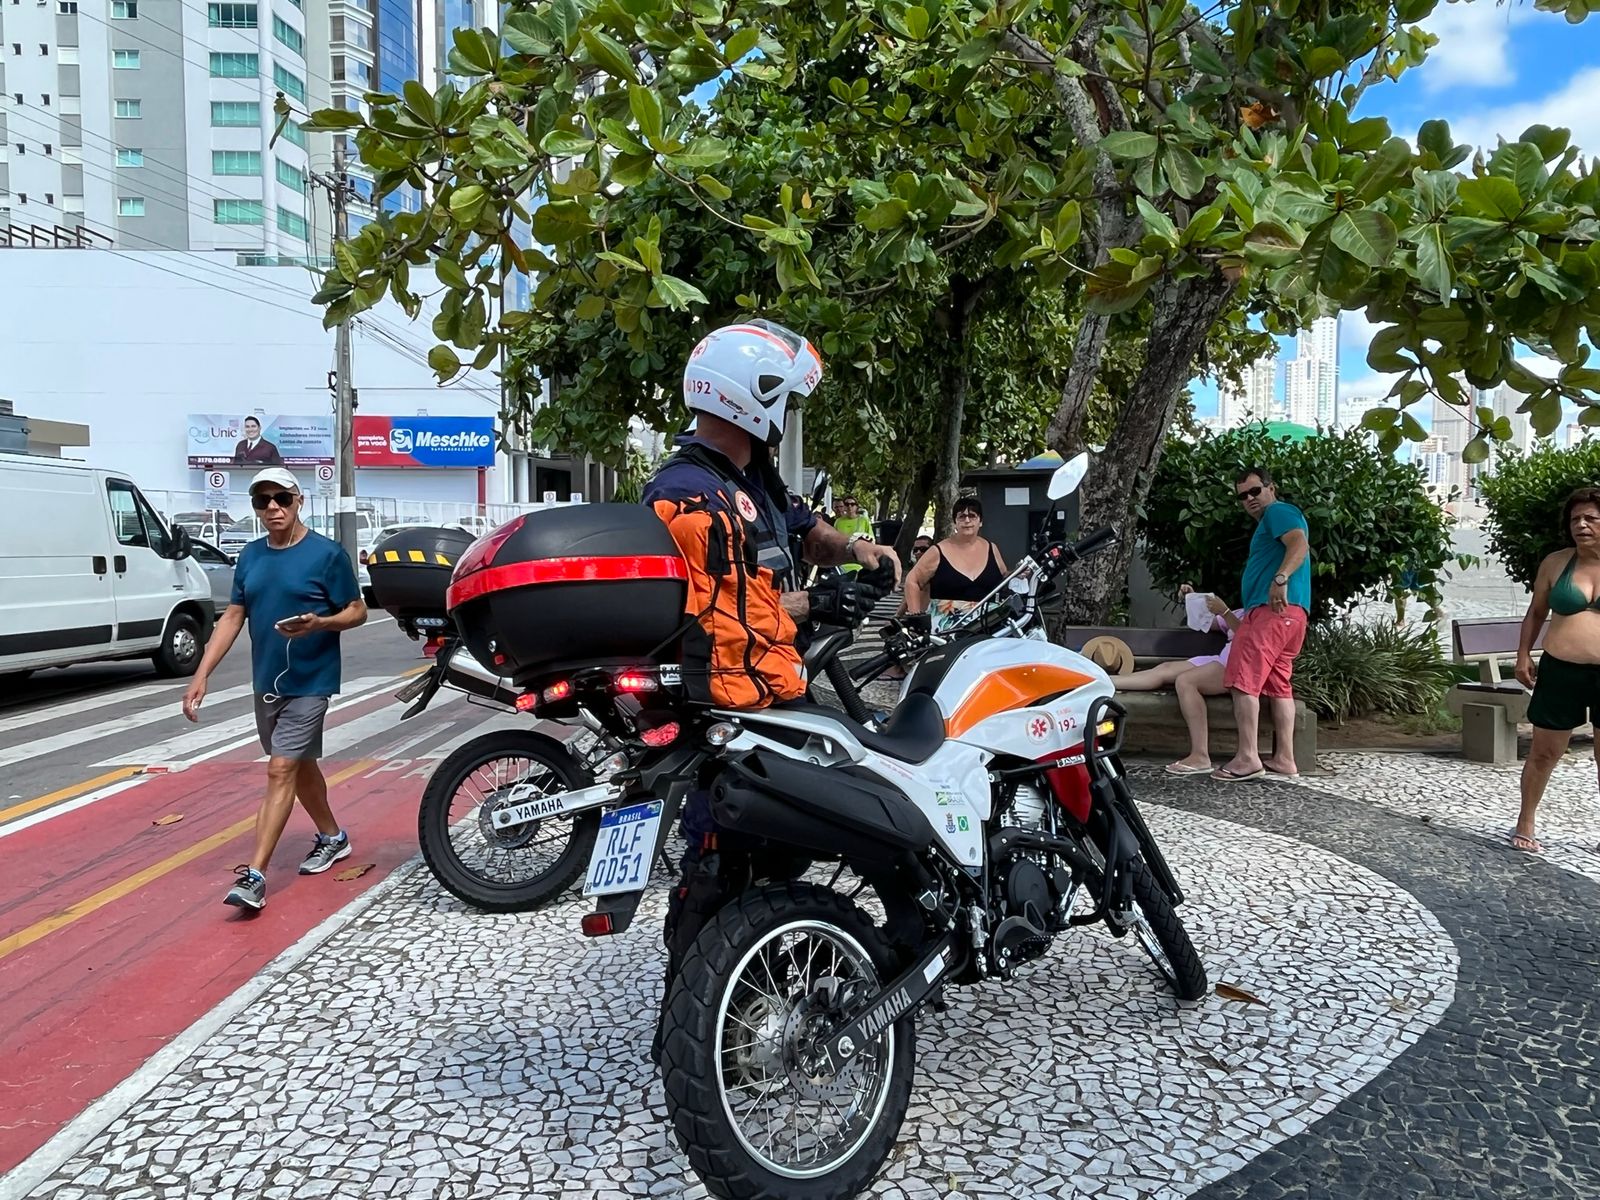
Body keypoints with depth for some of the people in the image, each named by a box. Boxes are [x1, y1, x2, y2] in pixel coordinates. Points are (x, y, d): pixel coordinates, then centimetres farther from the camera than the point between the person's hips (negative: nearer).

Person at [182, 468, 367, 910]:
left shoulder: (327, 554, -11)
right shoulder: (250, 556, 6)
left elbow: (357, 612, -6)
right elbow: (233, 616, 8)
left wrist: (319, 623, -26)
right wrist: (202, 675, 1)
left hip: (309, 683, -6)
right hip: (266, 683, 7)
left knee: (281, 770, -10)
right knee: (300, 765, 18)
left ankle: (254, 875, -8)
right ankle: (332, 837, 37)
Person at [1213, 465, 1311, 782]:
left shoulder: (1278, 512, -2)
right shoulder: (1270, 521, 29)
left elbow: (1300, 545, -20)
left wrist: (1280, 580, -35)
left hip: (1273, 609, -11)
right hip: (1288, 612, 11)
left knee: (1243, 680, -13)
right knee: (1278, 684, 11)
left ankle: (1248, 758, -16)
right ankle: (1284, 758, 12)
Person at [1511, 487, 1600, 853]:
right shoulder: (1555, 563, 2)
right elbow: (1536, 612, 12)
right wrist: (1523, 655, 5)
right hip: (1560, 671, 1)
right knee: (1544, 752, 8)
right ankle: (1525, 823, 22)